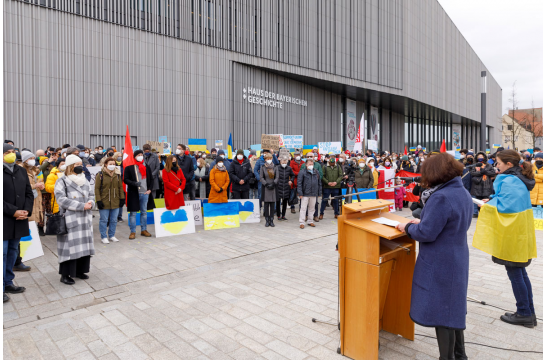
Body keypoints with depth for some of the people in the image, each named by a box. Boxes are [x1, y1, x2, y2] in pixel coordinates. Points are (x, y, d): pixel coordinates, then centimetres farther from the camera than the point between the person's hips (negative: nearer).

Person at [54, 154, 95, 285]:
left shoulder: (84, 181, 14)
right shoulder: (62, 182, -5)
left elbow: (92, 194, 18)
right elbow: (62, 200, -16)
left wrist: (90, 203, -5)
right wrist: (82, 206, -19)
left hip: (85, 219, 6)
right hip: (70, 219, -6)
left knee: (84, 245, 9)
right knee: (70, 246, -5)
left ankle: (80, 270, 22)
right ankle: (65, 274, 7)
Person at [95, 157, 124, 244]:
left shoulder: (117, 175, 8)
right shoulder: (100, 175, -5)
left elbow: (120, 188, 13)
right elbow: (97, 189, -6)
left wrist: (122, 199, 7)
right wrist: (98, 200, -11)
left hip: (115, 202, 4)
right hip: (104, 202, -4)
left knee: (114, 220, 11)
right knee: (104, 220, 4)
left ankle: (112, 235, 25)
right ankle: (103, 237, 17)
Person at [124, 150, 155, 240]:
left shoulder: (147, 167, 13)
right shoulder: (129, 167, 0)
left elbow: (151, 179, 15)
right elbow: (125, 179, -3)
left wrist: (149, 189, 2)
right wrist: (134, 183, -20)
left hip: (145, 193, 4)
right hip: (134, 193, -4)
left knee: (144, 212, 11)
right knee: (133, 213, 1)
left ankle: (144, 230, 21)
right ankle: (133, 232, 9)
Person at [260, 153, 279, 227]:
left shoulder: (275, 167, 8)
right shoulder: (263, 167, 5)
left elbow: (277, 177, 4)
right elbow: (261, 178, 1)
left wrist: (273, 184, -11)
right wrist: (266, 184, -11)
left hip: (273, 188, 1)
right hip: (265, 188, -1)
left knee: (272, 205, 1)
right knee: (266, 204, -1)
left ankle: (271, 220, 8)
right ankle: (267, 220, 6)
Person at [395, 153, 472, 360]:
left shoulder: (441, 198, -24)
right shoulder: (464, 194, 6)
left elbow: (426, 233, -24)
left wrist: (407, 227, -6)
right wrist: (423, 222, 10)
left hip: (439, 265, -10)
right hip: (457, 261, 10)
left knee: (440, 312, 4)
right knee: (454, 308, 23)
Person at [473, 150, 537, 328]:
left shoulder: (508, 182, -20)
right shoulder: (519, 179, 10)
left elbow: (505, 207, -23)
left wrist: (487, 205, -8)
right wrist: (492, 201, 8)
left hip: (512, 234, -10)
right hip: (520, 232, 10)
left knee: (515, 273, 2)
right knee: (520, 272, 17)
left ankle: (524, 314, 14)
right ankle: (529, 313, 27)